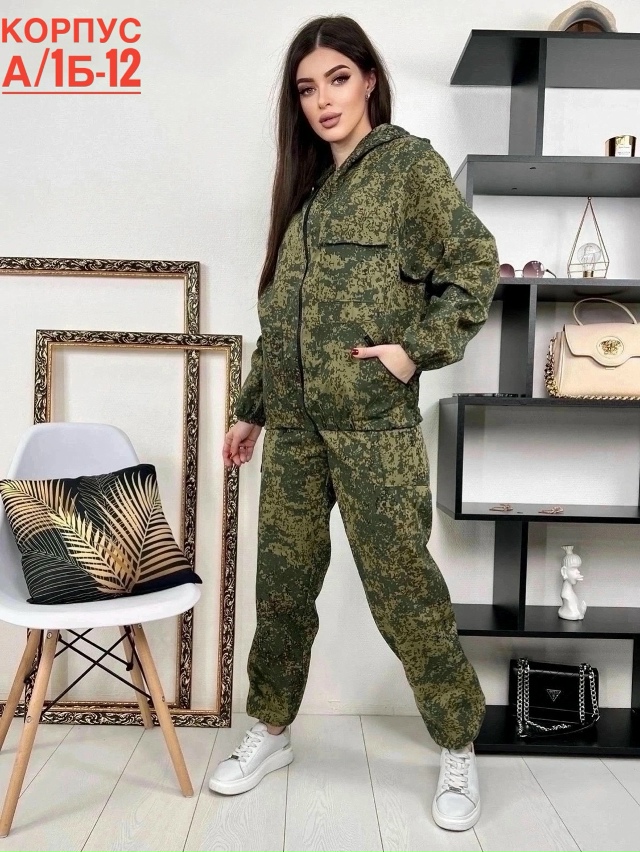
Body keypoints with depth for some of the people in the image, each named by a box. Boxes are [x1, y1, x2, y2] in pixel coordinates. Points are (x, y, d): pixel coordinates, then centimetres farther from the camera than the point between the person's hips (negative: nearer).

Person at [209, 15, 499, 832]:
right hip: (293, 422, 6)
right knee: (282, 580, 12)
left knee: (402, 585, 0)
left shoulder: (411, 162, 2)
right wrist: (250, 405, 18)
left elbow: (475, 264, -5)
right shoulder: (305, 183, 19)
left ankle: (458, 750, 20)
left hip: (373, 422, -6)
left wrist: (419, 348, -14)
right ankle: (270, 732, 31)